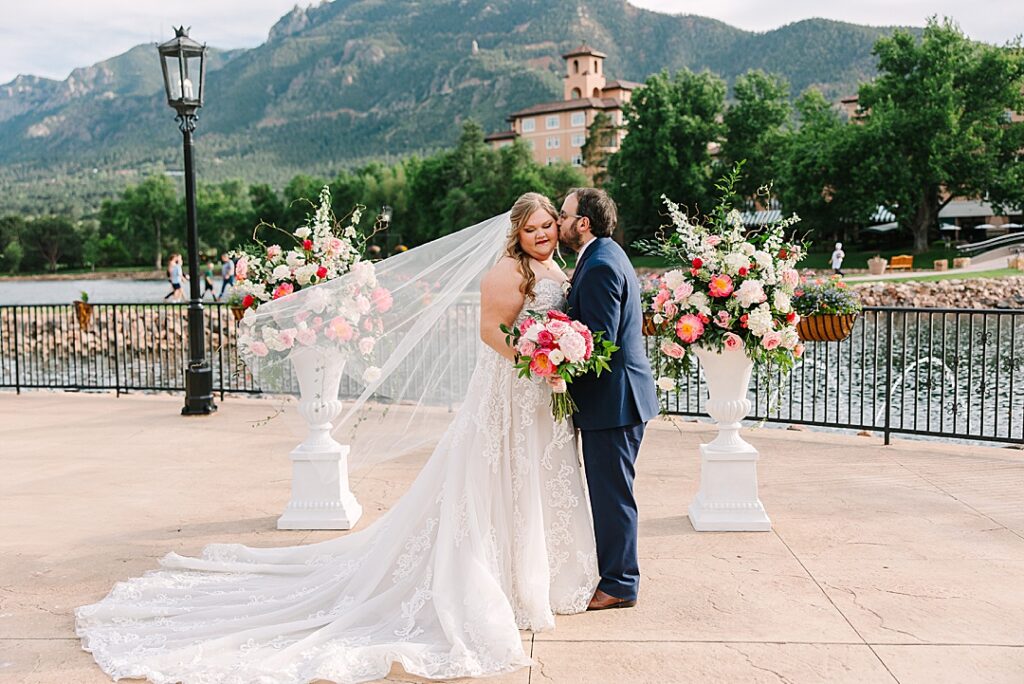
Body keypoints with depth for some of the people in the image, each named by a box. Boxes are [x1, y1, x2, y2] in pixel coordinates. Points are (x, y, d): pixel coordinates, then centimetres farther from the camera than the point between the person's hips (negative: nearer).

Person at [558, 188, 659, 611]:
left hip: (611, 399, -11)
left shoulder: (600, 265, -19)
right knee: (610, 492, 18)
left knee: (612, 494, 0)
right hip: (616, 396, 11)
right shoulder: (605, 256, 15)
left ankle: (619, 585, 12)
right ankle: (615, 572, 30)